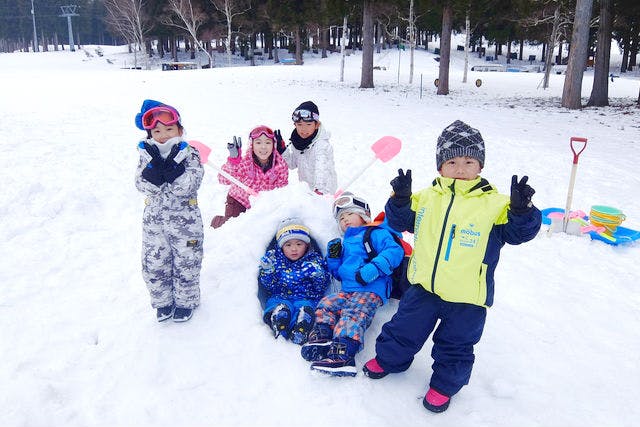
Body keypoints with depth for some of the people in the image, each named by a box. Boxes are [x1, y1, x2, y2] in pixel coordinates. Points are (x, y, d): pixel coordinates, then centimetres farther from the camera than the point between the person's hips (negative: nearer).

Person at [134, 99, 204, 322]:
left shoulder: (190, 154, -8)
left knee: (186, 263, 8)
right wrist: (155, 166, -27)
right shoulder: (147, 155, 0)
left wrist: (171, 167, -29)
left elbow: (189, 185, -21)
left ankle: (186, 301, 29)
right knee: (154, 263, 10)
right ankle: (162, 302, 31)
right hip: (154, 220, 3)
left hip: (185, 219, -3)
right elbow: (142, 185, -13)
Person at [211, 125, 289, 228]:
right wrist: (233, 161, -52)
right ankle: (217, 221, 27)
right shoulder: (244, 162, -29)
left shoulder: (281, 165, -20)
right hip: (238, 201, -3)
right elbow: (224, 180, -40)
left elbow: (281, 188, -4)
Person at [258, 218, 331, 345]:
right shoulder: (275, 259, 11)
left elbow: (323, 286, 3)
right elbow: (268, 286, 6)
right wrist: (267, 270, -11)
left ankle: (299, 334, -50)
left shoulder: (314, 260, 10)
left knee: (305, 308, -35)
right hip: (279, 298, 1)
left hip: (306, 299, -1)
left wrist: (317, 275, -17)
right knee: (281, 308, -34)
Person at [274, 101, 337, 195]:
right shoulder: (297, 141, 0)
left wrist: (319, 188, -53)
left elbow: (321, 168, -37)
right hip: (305, 188, 6)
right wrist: (282, 149, -4)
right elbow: (292, 164, 11)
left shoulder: (321, 144, -23)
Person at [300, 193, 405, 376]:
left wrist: (372, 269, -23)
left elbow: (394, 251, -11)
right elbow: (338, 274, 34)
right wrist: (333, 257, 13)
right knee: (325, 304, -11)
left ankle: (342, 355, -47)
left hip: (371, 289, -9)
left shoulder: (375, 233, 8)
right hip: (347, 290, 9)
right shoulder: (343, 243, 32)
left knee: (352, 314, -30)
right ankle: (321, 337, -24)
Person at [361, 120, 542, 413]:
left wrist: (521, 209, -32)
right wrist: (400, 200, -13)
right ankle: (388, 359, 45)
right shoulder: (426, 197, 0)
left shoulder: (495, 204, -10)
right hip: (423, 286, 3)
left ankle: (445, 384, 39)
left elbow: (519, 232, -13)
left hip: (467, 296, -2)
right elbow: (400, 221, 7)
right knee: (404, 329, 19)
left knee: (455, 345, 16)